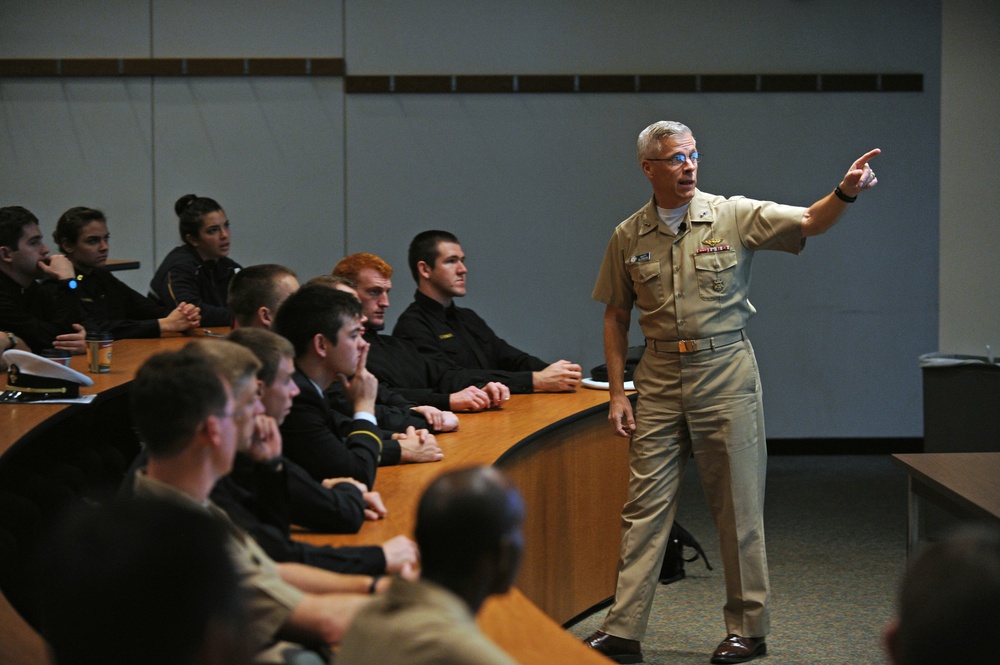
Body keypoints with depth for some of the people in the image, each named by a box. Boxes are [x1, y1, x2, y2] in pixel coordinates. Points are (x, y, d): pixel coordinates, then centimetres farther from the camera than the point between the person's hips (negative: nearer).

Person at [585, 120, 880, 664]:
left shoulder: (734, 216, -4)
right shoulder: (628, 237, 4)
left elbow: (810, 222, -14)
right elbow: (616, 316, 10)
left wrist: (845, 192, -35)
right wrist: (616, 392, 4)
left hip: (725, 372, -2)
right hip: (660, 377, 2)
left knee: (738, 506, 3)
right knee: (644, 504, 2)